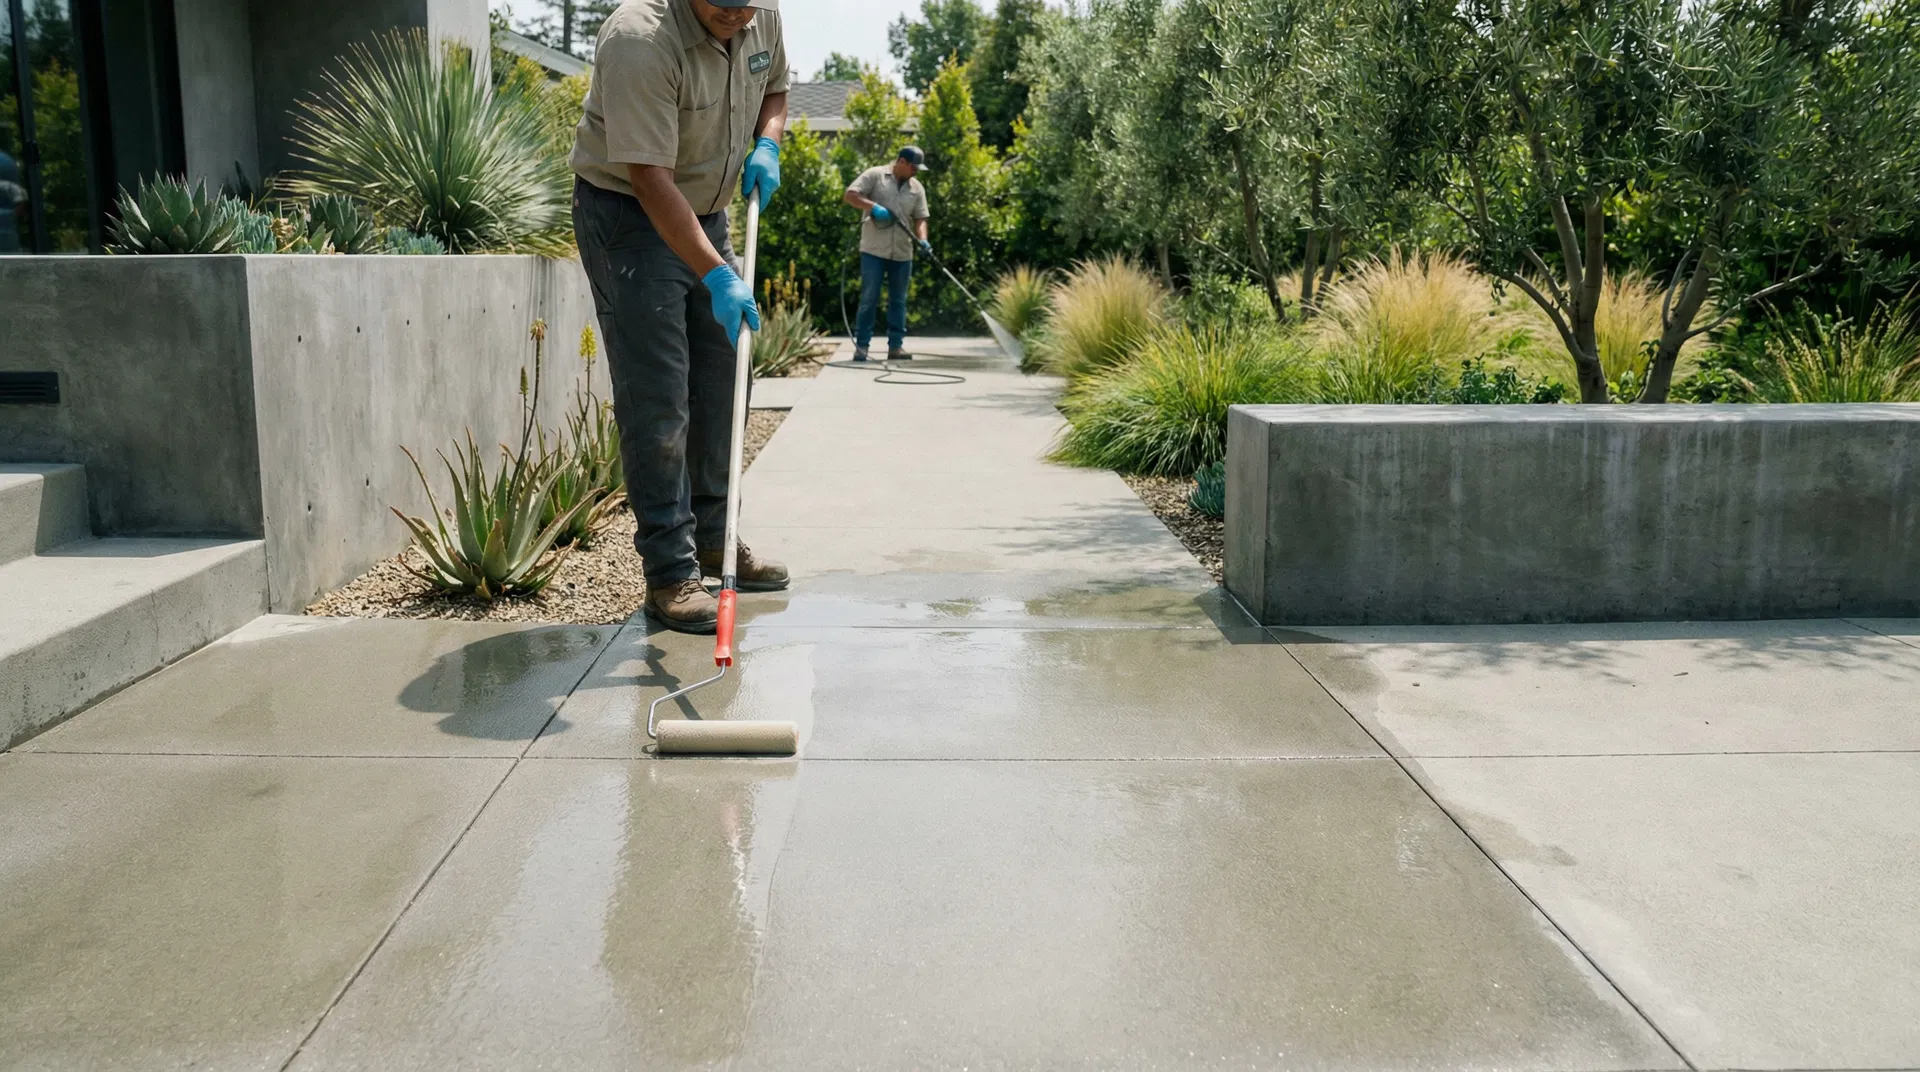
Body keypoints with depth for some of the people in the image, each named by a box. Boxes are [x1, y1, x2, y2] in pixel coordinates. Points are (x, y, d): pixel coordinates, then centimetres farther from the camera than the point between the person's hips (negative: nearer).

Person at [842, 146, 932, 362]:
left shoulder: (917, 188, 11)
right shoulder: (875, 175, -2)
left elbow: (920, 219, 9)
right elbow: (849, 195, -7)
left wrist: (922, 240, -10)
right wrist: (873, 206, -20)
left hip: (902, 253, 5)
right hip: (874, 250, -5)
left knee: (898, 301, 8)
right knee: (869, 299, -3)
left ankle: (896, 345, 15)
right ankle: (861, 345, 4)